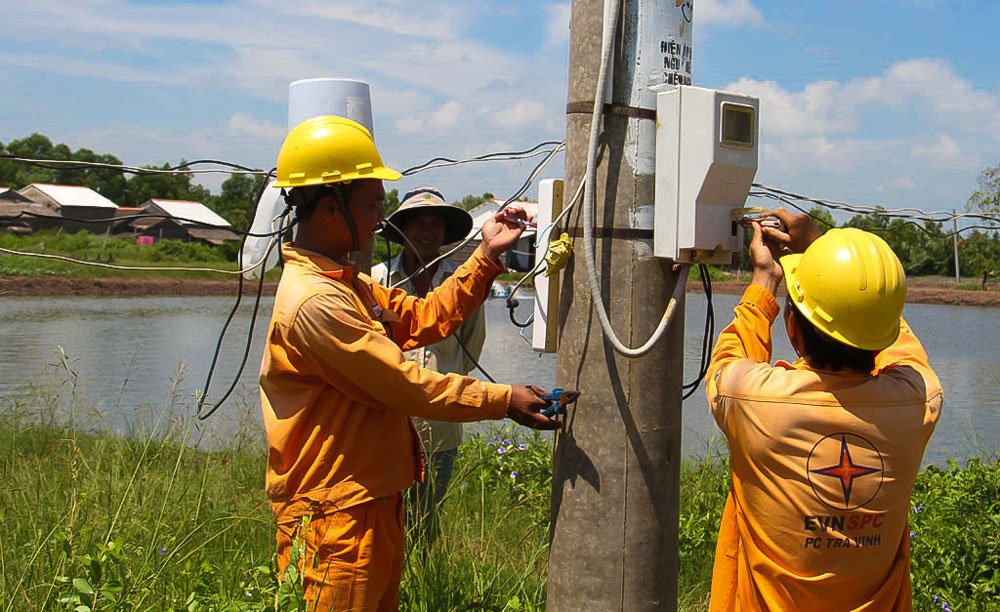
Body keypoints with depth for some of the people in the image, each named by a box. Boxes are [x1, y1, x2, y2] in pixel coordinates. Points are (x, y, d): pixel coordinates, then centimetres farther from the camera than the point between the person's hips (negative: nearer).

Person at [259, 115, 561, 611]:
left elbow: (424, 319, 15)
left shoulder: (346, 285, 13)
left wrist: (486, 257, 9)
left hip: (373, 504, 10)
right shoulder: (315, 302, -22)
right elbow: (405, 384, -21)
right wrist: (504, 401, -14)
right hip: (335, 517, -10)